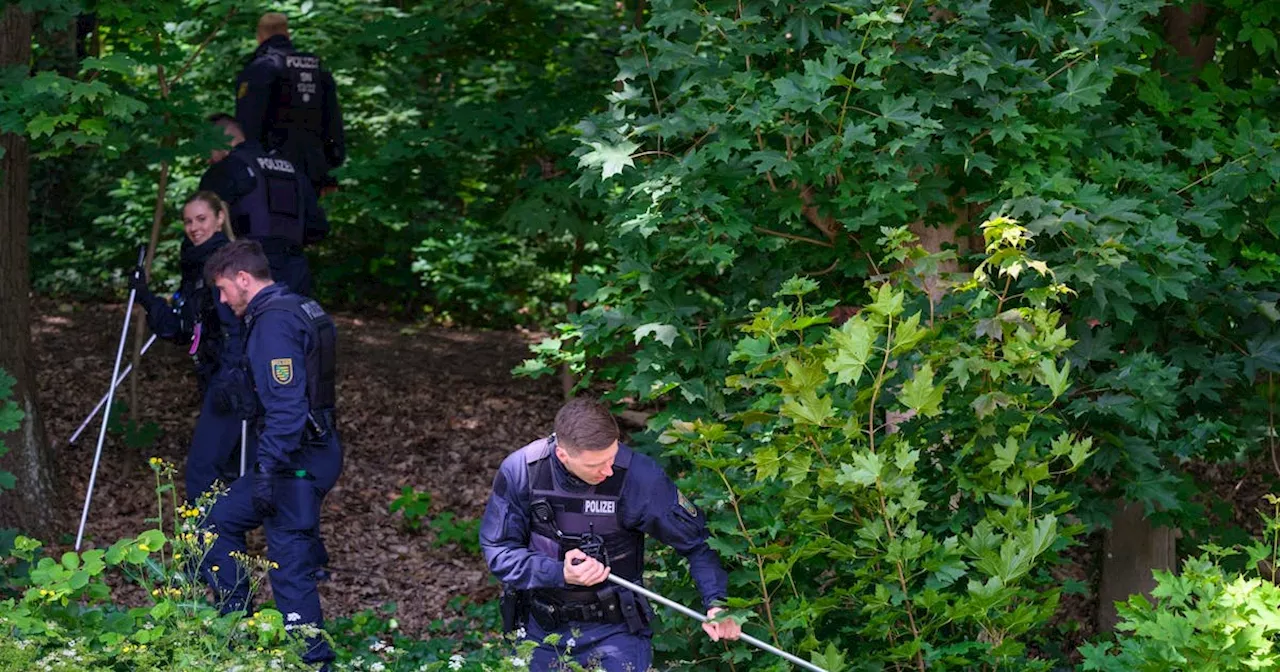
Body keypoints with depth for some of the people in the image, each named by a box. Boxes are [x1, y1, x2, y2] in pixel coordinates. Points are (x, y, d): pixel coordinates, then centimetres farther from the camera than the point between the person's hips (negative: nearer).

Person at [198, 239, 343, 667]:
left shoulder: (274, 322, -17)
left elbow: (287, 404, -24)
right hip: (315, 451, 11)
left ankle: (313, 659, 1)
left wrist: (268, 470, -23)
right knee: (220, 519, 19)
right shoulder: (300, 311, 15)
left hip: (297, 462, -11)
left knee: (290, 566, -4)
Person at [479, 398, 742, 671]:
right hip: (540, 629, 2)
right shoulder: (520, 472, -17)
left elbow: (694, 538, -10)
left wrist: (715, 601, -22)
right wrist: (559, 574, -25)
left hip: (614, 630, -2)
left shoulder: (638, 477, -21)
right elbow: (498, 551, -10)